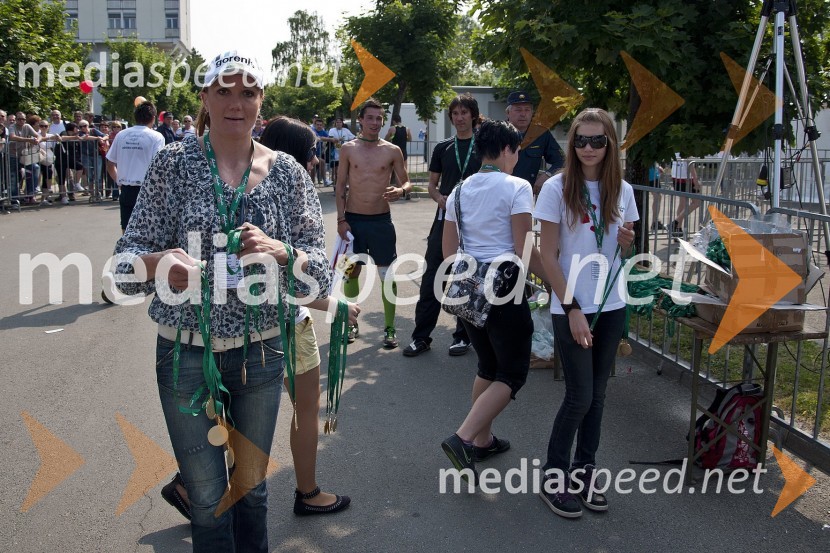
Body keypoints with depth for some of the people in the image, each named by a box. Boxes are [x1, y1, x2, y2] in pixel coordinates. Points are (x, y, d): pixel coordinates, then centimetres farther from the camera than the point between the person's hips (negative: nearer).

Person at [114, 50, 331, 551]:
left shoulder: (287, 172, -2)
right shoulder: (174, 163, -5)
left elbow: (321, 270, -4)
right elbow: (128, 258, -7)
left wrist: (280, 251, -25)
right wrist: (157, 262, -29)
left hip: (262, 352, 1)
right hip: (187, 354, -1)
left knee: (252, 485, 19)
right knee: (208, 498, 10)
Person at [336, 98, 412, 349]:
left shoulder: (392, 151, 0)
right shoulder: (348, 149, 1)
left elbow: (407, 182, 5)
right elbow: (340, 186, 3)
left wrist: (401, 191, -19)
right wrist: (341, 220, -4)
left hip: (381, 220, 0)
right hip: (353, 220, 1)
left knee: (388, 274, 1)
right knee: (351, 272, 9)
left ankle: (389, 328, 12)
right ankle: (352, 323, 25)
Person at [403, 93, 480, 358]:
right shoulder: (443, 148, 10)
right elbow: (432, 185, 13)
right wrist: (440, 197, -8)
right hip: (445, 218, 2)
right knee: (431, 277, 0)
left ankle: (463, 335, 18)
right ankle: (421, 336, 8)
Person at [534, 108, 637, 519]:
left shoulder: (621, 191, 4)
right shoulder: (557, 188, -9)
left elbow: (623, 253, 14)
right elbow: (548, 255, -10)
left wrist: (627, 242, -10)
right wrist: (572, 309, -14)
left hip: (611, 307, 5)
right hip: (571, 307, -4)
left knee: (597, 394, 11)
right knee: (580, 395, -3)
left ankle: (583, 473, 26)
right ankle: (554, 479, 15)